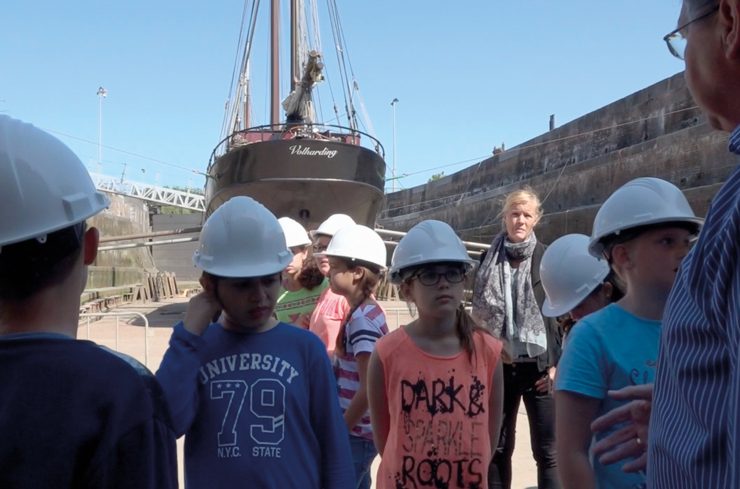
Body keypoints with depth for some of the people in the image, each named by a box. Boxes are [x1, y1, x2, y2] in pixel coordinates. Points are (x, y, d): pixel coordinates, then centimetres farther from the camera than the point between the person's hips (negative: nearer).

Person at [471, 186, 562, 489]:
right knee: (498, 448, 11)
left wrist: (555, 364, -9)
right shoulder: (490, 260, 6)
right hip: (499, 366, 3)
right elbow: (479, 314, 10)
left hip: (537, 365, -3)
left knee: (546, 451, 2)